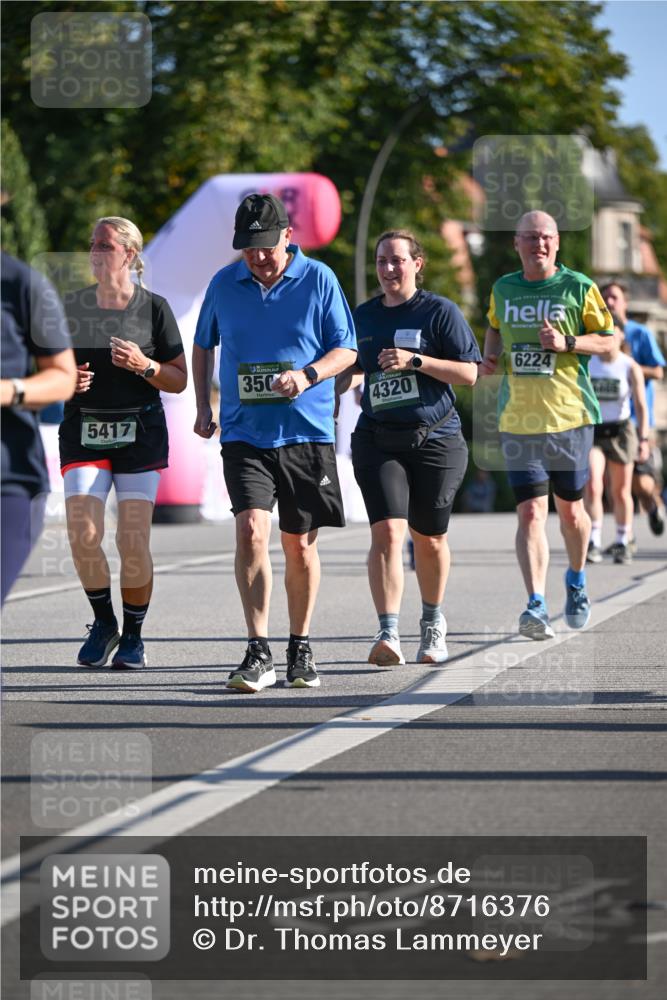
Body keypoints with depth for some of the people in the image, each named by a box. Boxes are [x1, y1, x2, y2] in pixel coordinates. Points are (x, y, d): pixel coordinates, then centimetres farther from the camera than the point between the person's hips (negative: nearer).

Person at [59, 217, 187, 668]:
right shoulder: (72, 306, 7)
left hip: (140, 432, -2)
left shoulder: (154, 308, 0)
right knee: (83, 535, -11)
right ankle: (103, 622, 11)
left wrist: (145, 366, -16)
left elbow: (180, 380, 2)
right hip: (83, 429, 2)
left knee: (133, 540, -6)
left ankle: (133, 634, 12)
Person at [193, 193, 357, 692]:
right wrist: (203, 407, 10)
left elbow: (346, 350, 2)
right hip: (244, 432, 0)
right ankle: (259, 652, -15)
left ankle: (301, 648, 24)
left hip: (307, 432, 0)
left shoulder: (319, 280, -2)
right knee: (252, 530, -17)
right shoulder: (224, 284, 4)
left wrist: (307, 376, -16)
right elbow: (204, 345, 20)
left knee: (301, 545, 7)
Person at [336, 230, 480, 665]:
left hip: (435, 438, -2)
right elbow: (353, 369, 24)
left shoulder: (440, 311, -2)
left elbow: (469, 373, -8)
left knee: (429, 539, 10)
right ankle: (389, 633, -24)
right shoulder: (364, 316, 11)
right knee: (387, 532, -17)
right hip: (377, 440, 2)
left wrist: (415, 361, -17)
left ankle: (433, 622, 34)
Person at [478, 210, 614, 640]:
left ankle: (577, 580, 38)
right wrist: (490, 358, 8)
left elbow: (608, 340, 2)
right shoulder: (503, 289, 9)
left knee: (570, 509, 10)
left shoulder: (578, 287, -2)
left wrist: (567, 343, -15)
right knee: (530, 512, -10)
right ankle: (537, 605, -16)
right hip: (518, 421, 1)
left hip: (570, 415, -1)